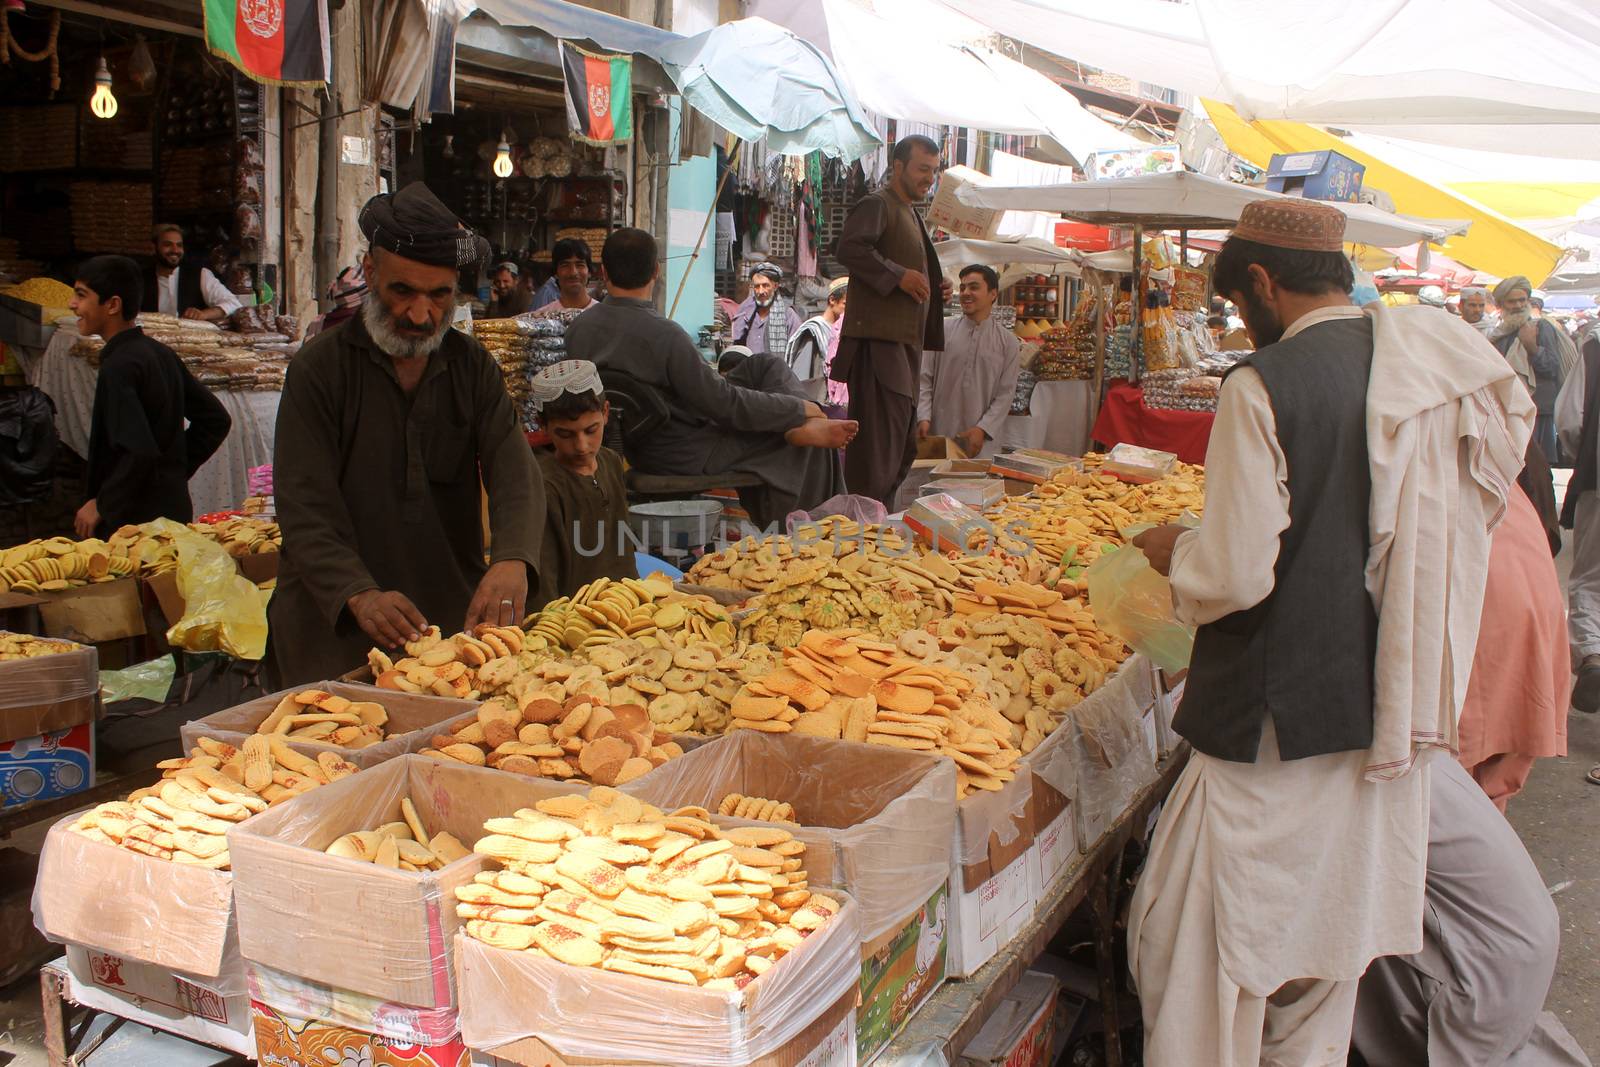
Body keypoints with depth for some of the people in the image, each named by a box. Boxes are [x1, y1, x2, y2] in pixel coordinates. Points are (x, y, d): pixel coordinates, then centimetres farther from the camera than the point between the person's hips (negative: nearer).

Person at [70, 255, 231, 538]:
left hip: (132, 523, -9)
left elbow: (140, 452, -26)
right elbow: (216, 420, 15)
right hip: (174, 512, 9)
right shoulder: (163, 354, 9)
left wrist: (101, 504, -14)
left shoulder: (119, 366, -17)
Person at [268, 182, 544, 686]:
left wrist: (512, 559, -28)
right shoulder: (318, 369, -5)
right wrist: (358, 595, -29)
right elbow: (305, 508, -12)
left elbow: (515, 473, -7)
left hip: (455, 621, 3)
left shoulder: (473, 366, 5)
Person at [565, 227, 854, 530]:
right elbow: (725, 403, -22)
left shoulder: (578, 328, -5)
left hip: (635, 453, 8)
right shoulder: (664, 334, -27)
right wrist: (799, 409, -8)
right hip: (686, 456, -8)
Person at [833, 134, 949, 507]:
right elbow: (849, 247, -23)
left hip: (905, 343, 11)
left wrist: (933, 289, 17)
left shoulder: (909, 214, 25)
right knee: (878, 443, -13)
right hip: (879, 340, -11)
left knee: (902, 447, 13)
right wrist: (898, 275, -24)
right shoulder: (877, 204, -6)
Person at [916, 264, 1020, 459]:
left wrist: (982, 429, -9)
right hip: (937, 435, 0)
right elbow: (925, 379, 4)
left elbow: (1006, 393, 2)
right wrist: (924, 417, -10)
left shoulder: (1007, 341, 5)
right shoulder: (943, 330, 5)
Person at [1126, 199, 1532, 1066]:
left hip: (1277, 721, -7)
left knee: (1202, 950, 7)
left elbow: (1234, 575, -21)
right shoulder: (1445, 368, 3)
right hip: (1397, 719, 7)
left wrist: (1175, 553, 0)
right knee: (1328, 947, 21)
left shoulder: (1266, 384, -17)